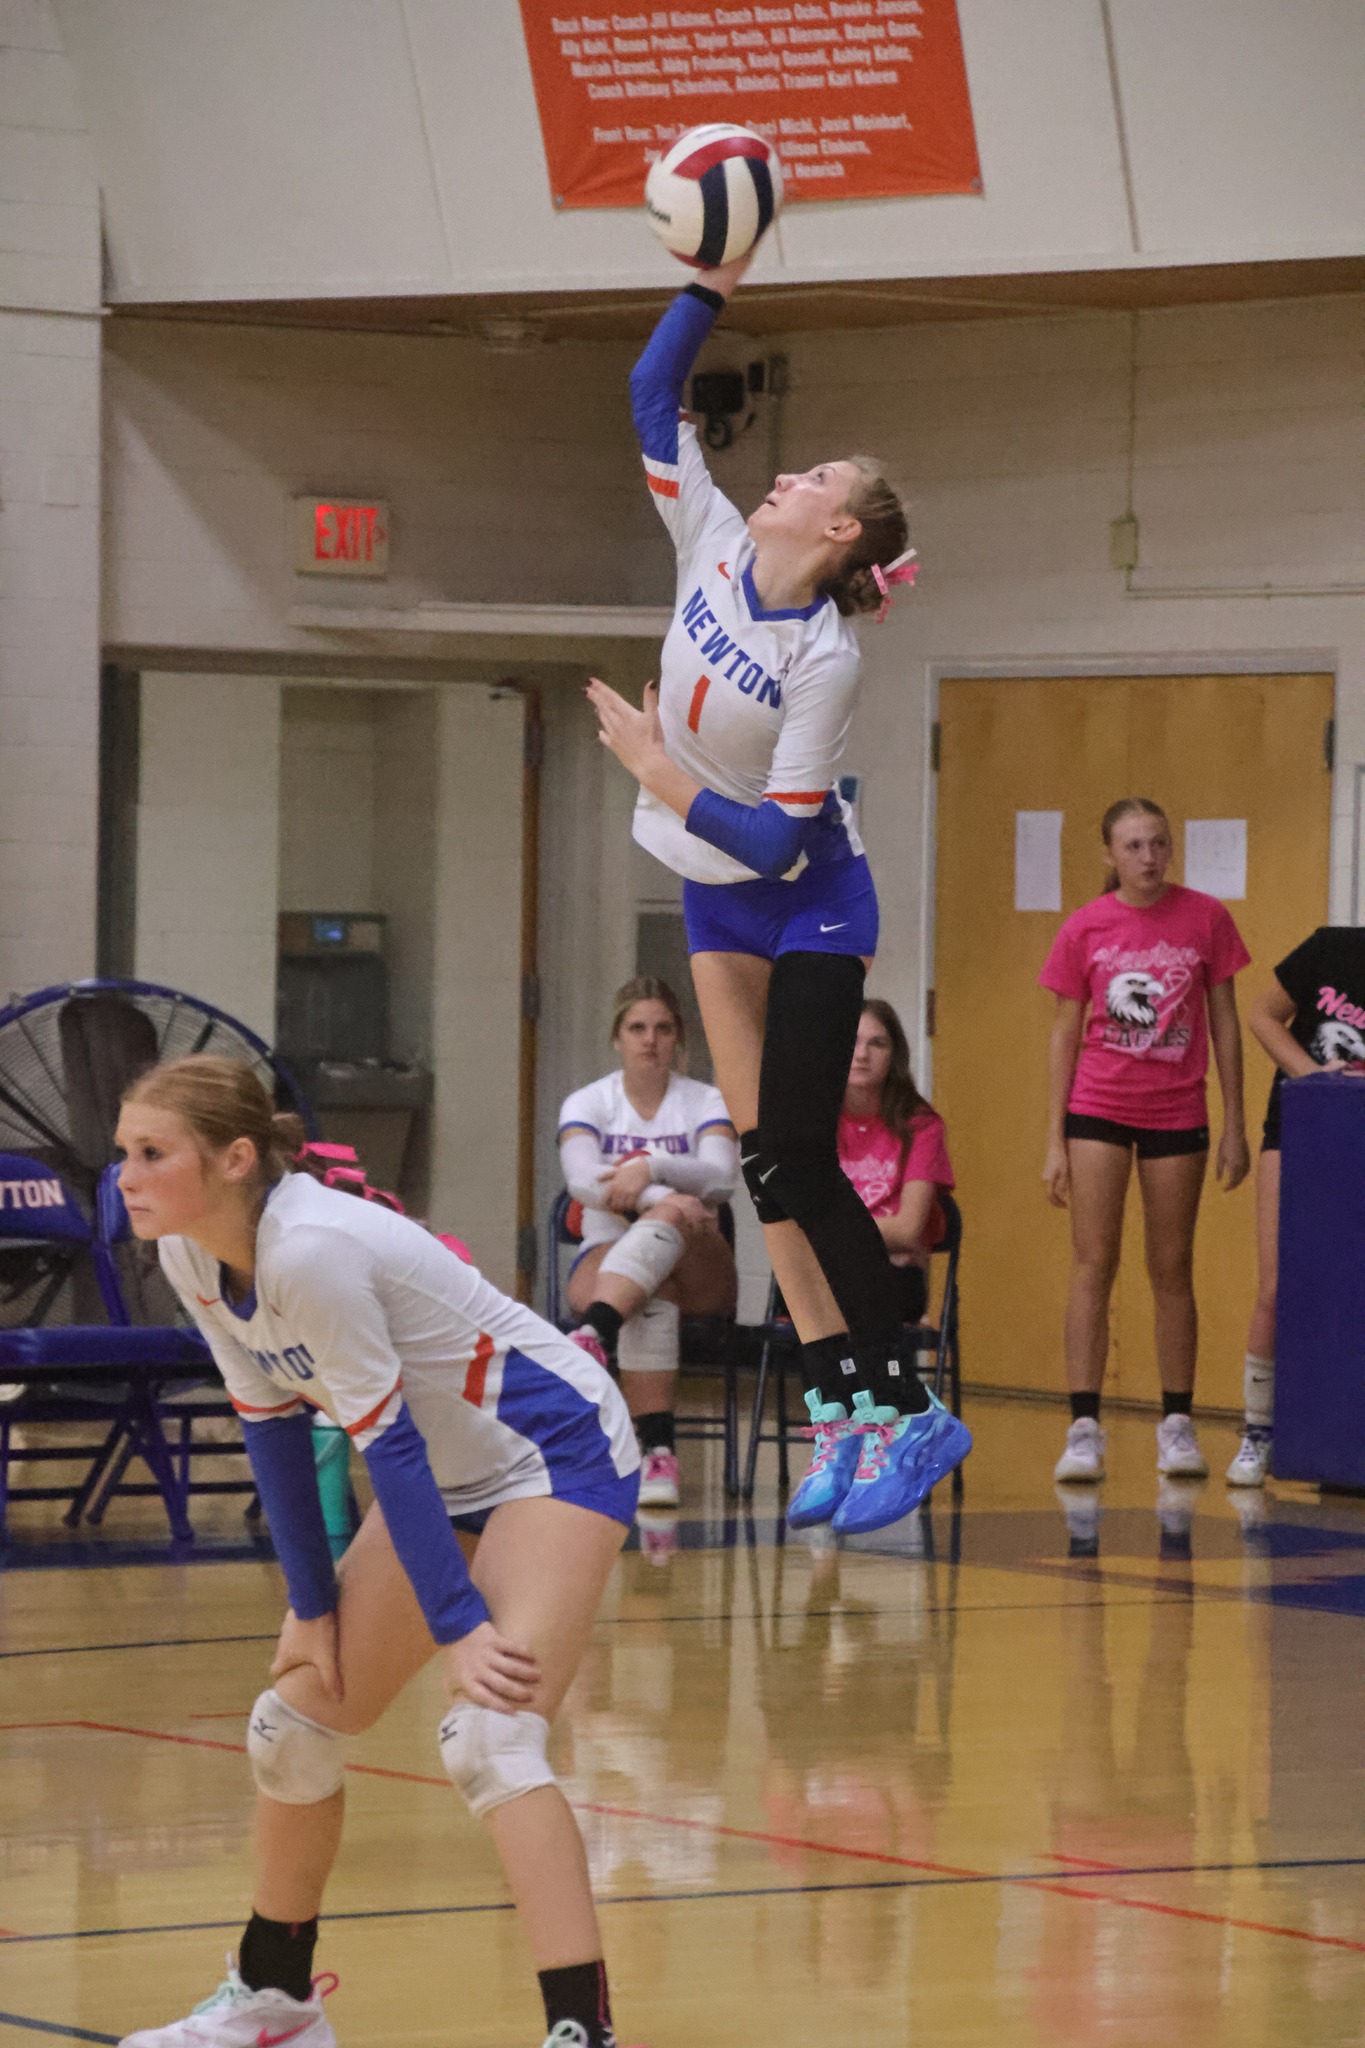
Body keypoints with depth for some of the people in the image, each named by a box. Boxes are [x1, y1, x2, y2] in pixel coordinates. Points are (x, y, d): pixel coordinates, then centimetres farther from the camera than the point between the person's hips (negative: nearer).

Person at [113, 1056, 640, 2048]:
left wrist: (459, 1629, -25)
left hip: (556, 1450, -9)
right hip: (449, 1473, 9)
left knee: (491, 1736, -25)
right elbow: (272, 1428, 3)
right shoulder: (191, 1258, -5)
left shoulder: (310, 1251, -30)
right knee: (296, 1721, 11)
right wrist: (313, 1607, 3)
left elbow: (389, 1445, -28)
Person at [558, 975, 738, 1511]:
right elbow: (581, 1180, -15)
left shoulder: (707, 1103, 9)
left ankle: (593, 1336, -65)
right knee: (653, 1294, -39)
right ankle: (657, 1450, -56)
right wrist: (660, 1196, -33)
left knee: (673, 1215, -37)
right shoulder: (586, 1103, 7)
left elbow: (720, 1174, -13)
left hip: (700, 1273, 0)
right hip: (605, 1258, 0)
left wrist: (650, 1167, -32)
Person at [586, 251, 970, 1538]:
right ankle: (840, 1411, 5)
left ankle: (905, 1414, -6)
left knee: (799, 1164, -12)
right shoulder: (714, 547, -6)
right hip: (721, 901, 7)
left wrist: (662, 772, -25)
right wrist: (713, 282, -8)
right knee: (759, 1158, 3)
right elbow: (652, 392, -1)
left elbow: (780, 836, -25)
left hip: (808, 908, -7)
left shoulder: (824, 660, -24)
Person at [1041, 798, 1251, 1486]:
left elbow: (1224, 1023, 4)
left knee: (1172, 1270, 6)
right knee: (1093, 1264, -5)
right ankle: (1084, 1429, -6)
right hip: (1099, 1108, -1)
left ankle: (1176, 1426, 13)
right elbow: (1065, 1034, 3)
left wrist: (1236, 1127, 3)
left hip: (1177, 1113, 1)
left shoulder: (1206, 918, -2)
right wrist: (1055, 1141, 0)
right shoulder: (1084, 928, -2)